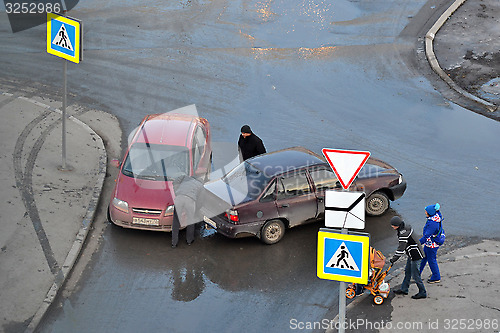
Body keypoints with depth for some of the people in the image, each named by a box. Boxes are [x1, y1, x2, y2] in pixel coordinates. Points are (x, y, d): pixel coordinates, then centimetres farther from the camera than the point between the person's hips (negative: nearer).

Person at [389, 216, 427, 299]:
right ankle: (404, 289, 30)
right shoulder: (406, 227, 4)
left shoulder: (404, 233, -27)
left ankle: (422, 292, 12)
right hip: (412, 255, 10)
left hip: (415, 255, -10)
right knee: (407, 272, 19)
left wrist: (394, 258, -18)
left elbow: (401, 248, -26)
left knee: (415, 275, 0)